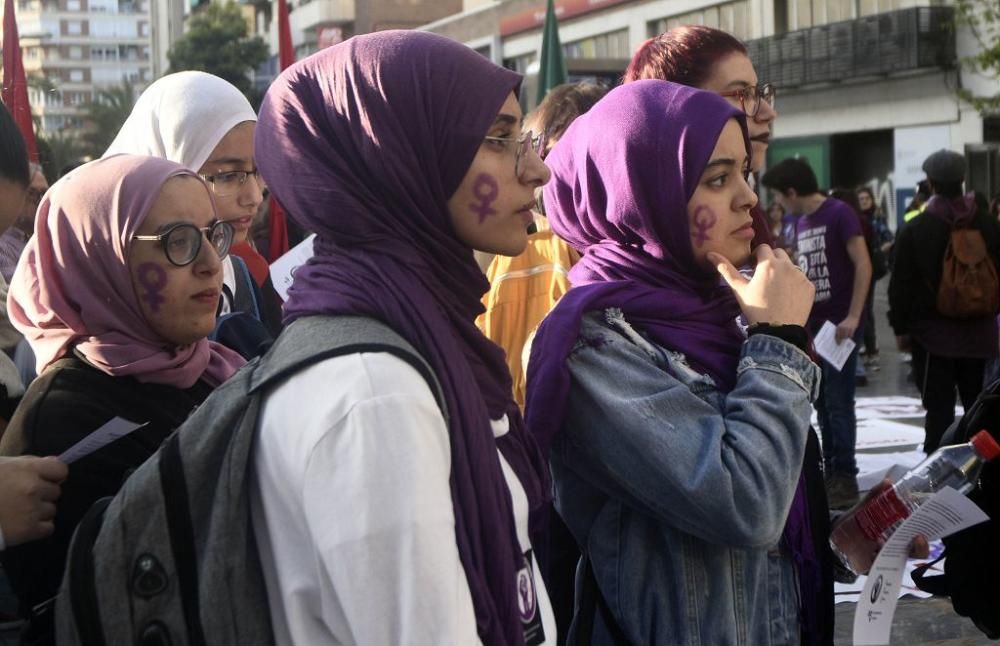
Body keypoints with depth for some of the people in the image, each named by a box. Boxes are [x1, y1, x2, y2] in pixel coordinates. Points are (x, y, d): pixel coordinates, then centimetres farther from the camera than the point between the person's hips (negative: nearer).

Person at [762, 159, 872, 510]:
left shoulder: (840, 214, -12)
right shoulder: (801, 223, 13)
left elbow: (863, 265, -16)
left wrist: (853, 316, -20)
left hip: (839, 325, -8)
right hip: (813, 324, 8)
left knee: (838, 404, -5)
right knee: (822, 403, 11)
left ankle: (846, 478, 1)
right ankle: (831, 471, 18)